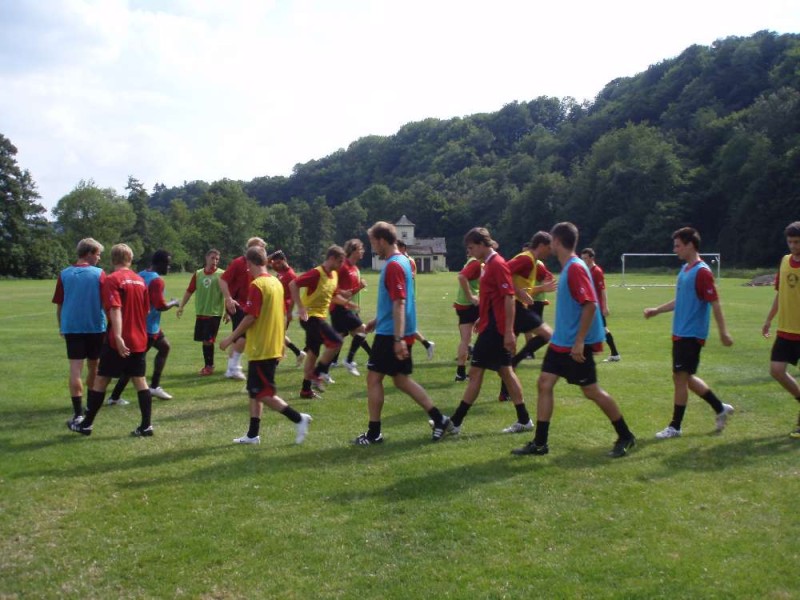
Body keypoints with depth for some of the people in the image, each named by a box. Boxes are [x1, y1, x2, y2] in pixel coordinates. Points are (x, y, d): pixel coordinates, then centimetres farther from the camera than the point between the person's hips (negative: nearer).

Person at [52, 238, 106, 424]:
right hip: (95, 327, -1)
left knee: (75, 369, -4)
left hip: (71, 327, 1)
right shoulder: (99, 274, -6)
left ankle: (78, 413, -13)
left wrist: (61, 327, 17)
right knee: (93, 367, 16)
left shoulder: (64, 275, 1)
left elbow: (59, 305, 5)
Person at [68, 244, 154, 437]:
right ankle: (146, 426, 3)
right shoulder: (140, 280, 9)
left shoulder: (112, 280, -10)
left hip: (119, 341, -6)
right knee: (140, 381, 7)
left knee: (101, 380, 5)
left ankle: (86, 424, 14)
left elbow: (115, 309, -22)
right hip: (139, 341, 6)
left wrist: (118, 337, -29)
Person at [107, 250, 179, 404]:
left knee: (165, 347, 23)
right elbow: (160, 306, -25)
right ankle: (115, 396, 0)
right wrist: (173, 303, -7)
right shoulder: (157, 280, -20)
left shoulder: (140, 275, 7)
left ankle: (154, 386, 22)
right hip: (148, 327, -10)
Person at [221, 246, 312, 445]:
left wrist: (230, 338, -10)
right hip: (274, 347, 9)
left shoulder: (256, 285, -16)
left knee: (264, 393, -2)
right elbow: (281, 315, 15)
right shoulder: (276, 282, 10)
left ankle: (299, 418, -7)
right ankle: (253, 435, 18)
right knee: (255, 391, 14)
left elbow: (250, 317, -19)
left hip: (260, 349, -9)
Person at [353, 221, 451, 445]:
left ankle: (374, 433, 9)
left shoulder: (393, 266, -17)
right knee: (401, 379, 14)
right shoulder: (402, 261, 13)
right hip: (396, 333, 9)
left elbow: (399, 304, -24)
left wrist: (398, 339, -27)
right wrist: (378, 320, 28)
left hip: (390, 334, -9)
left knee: (374, 378, 1)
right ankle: (439, 419, 14)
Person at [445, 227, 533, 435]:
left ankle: (455, 422, 0)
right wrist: (482, 319, 22)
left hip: (494, 330, -10)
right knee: (505, 372, 11)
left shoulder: (498, 264, -15)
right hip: (490, 327, 10)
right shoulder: (489, 264, 13)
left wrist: (509, 331, -23)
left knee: (475, 372, -5)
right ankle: (523, 420, 16)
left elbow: (509, 297, -20)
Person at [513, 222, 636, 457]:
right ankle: (539, 443, 9)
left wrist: (579, 341, -25)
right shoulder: (567, 268, 10)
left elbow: (590, 305, -25)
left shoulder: (576, 268, -19)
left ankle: (625, 437, 18)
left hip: (576, 344, -9)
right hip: (560, 342, 9)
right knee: (544, 383, 5)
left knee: (591, 391, 1)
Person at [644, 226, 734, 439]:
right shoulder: (685, 270, 12)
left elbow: (715, 303, -17)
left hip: (691, 335, -9)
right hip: (680, 333, 9)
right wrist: (657, 310, 19)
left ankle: (675, 427, 6)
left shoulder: (702, 272, -15)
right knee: (685, 377, 14)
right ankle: (720, 408, 29)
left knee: (680, 377, -4)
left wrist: (723, 332, -18)